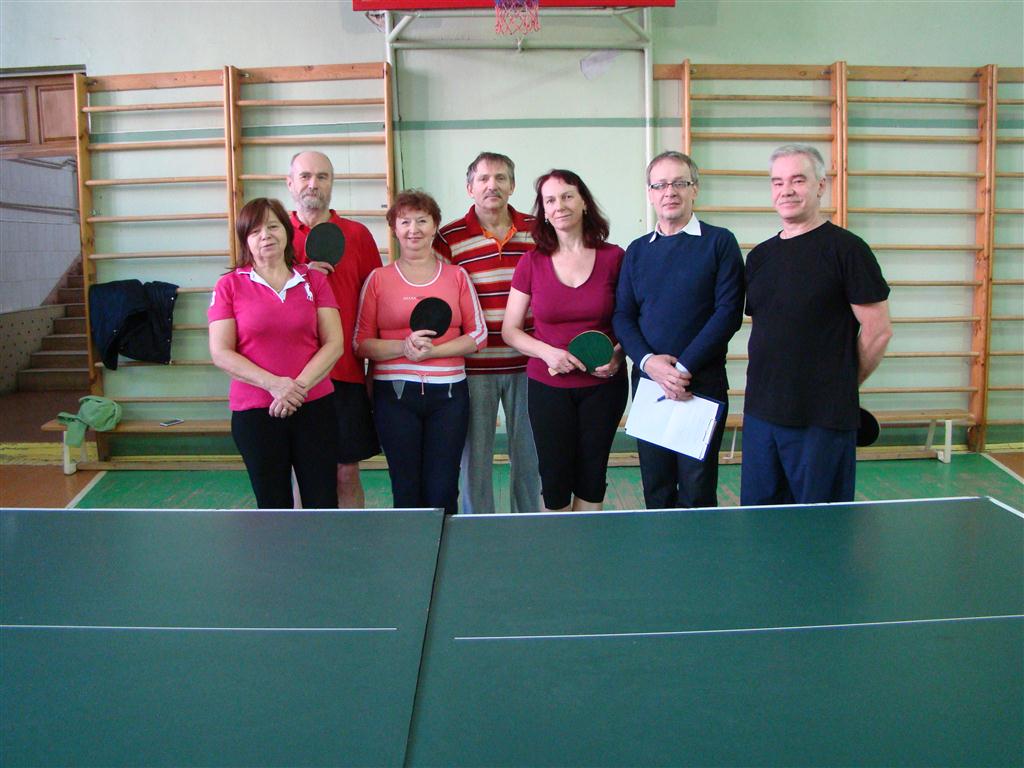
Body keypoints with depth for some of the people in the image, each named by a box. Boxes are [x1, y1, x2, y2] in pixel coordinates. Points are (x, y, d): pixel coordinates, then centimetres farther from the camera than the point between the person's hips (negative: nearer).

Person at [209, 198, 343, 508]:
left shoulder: (313, 281, 6)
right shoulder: (229, 286, 1)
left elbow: (333, 344, -1)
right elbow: (221, 353, -5)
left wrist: (299, 386, -14)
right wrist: (275, 384, -16)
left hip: (314, 407, 1)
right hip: (254, 412, -1)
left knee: (323, 504, 5)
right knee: (273, 505, 10)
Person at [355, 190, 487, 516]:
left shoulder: (456, 275, 8)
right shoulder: (378, 279, 6)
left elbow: (478, 334, 4)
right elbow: (361, 342, 2)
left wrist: (433, 350, -11)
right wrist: (403, 347, -15)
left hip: (448, 393, 1)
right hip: (394, 394, 0)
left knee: (443, 491, 3)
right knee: (406, 489, 5)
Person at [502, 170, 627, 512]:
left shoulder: (614, 258, -3)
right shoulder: (531, 263, -2)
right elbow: (510, 330, 1)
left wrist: (617, 355, -13)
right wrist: (549, 353, -15)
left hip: (603, 385, 0)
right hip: (548, 387, 0)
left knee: (591, 479, 11)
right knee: (555, 483, 5)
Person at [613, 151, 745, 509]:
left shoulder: (719, 242, -1)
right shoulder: (637, 250, 12)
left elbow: (728, 312, -9)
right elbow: (622, 316, 6)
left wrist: (683, 367, -14)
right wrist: (648, 361, -12)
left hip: (703, 383, -4)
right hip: (648, 382, 4)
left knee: (697, 492, 2)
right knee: (656, 489, 11)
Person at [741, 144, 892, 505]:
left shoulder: (845, 249, -8)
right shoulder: (760, 256, 12)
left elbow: (878, 331, -7)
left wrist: (842, 386, 2)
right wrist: (770, 383, 9)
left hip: (822, 421, -6)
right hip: (759, 414, 6)